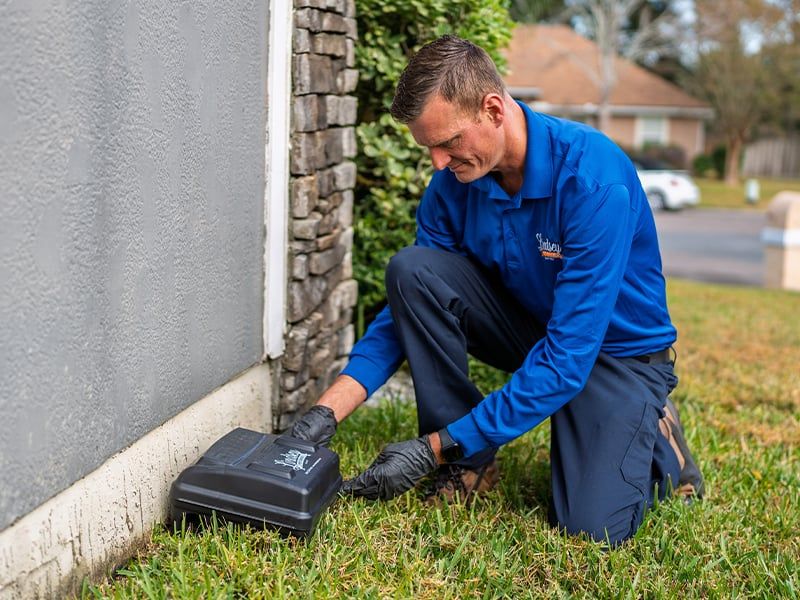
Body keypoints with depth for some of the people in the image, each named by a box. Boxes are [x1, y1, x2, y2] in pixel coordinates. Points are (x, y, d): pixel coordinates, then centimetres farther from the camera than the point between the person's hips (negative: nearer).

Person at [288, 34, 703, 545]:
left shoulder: (594, 180, -31)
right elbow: (409, 306, -4)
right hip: (529, 325, 5)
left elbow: (568, 357, -33)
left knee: (593, 525, -24)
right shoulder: (454, 184, -13)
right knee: (411, 269, -21)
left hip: (619, 351, -5)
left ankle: (653, 434, 11)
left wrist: (434, 447, -32)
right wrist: (327, 411, -18)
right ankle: (471, 464, -8)